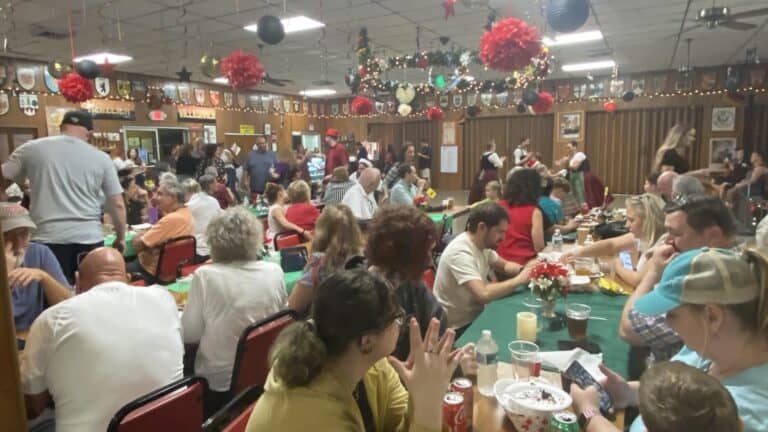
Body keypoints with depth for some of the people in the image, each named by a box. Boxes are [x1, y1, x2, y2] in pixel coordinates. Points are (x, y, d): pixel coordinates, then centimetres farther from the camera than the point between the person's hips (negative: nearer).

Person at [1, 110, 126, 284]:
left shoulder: (31, 149, 5)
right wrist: (120, 238, 15)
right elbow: (118, 205, 4)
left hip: (47, 238, 0)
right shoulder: (101, 158, 5)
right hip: (89, 238, 1)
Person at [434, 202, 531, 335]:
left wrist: (526, 270, -5)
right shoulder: (460, 252, -27)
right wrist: (520, 279, -23)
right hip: (460, 328, -8)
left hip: (475, 315, 8)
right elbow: (484, 294, -36)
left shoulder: (482, 244, 1)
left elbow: (504, 265, 16)